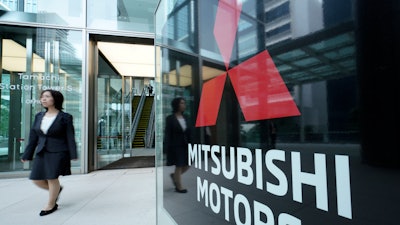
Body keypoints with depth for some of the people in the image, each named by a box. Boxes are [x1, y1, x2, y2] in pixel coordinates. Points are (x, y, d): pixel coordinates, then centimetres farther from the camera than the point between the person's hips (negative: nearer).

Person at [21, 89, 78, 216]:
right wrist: (27, 155, 11)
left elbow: (70, 137, -8)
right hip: (42, 153, 6)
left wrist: (73, 155, -11)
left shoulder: (65, 117, -7)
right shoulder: (39, 116, 8)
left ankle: (51, 205, 22)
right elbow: (33, 137, 11)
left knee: (52, 178, 0)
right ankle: (57, 189, 35)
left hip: (57, 153, -6)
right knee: (36, 179, 7)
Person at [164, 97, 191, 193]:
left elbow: (188, 132, 9)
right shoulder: (170, 118, -8)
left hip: (185, 145, 6)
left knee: (187, 165, 9)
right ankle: (179, 186, 23)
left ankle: (174, 175, 36)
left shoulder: (185, 117, 8)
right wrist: (168, 148, -13)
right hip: (176, 146, -6)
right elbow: (167, 134, -9)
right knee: (179, 166, 4)